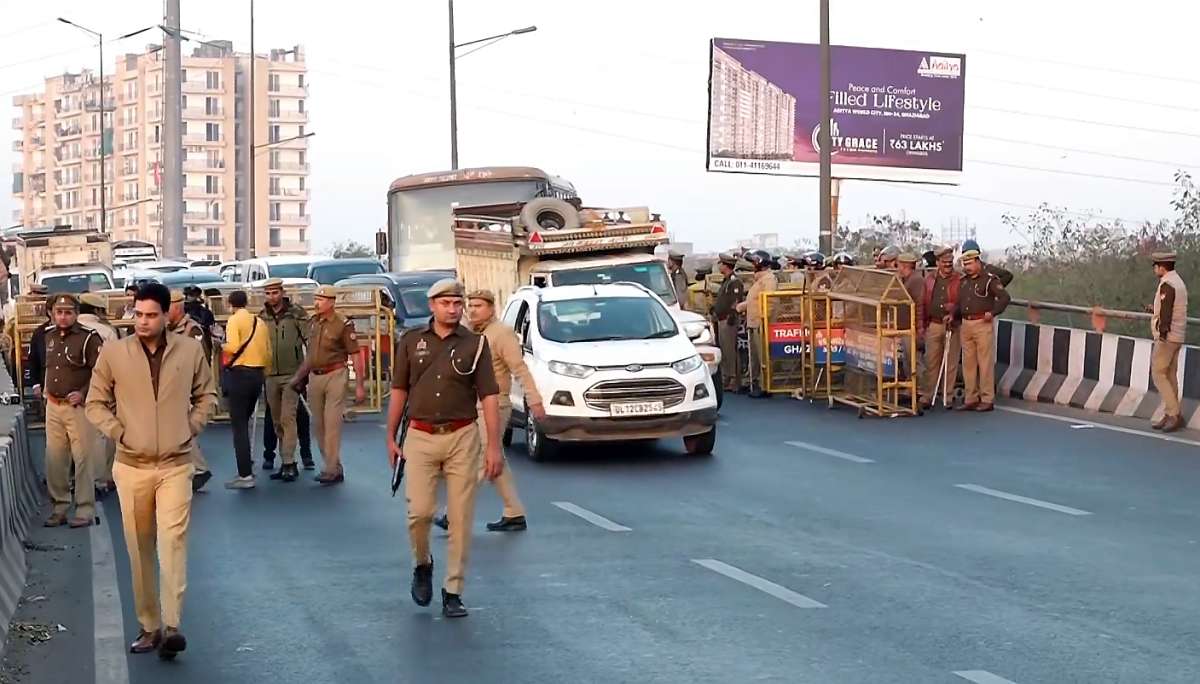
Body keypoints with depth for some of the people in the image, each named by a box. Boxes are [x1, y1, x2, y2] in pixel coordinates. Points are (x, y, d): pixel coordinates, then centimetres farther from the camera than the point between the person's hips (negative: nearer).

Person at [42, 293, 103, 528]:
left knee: (83, 459, -4)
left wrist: (83, 394, -19)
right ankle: (60, 506, 20)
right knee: (54, 459, 10)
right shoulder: (48, 337, 11)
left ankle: (85, 510, 1)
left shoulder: (89, 338, -9)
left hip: (78, 407, -7)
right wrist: (44, 388, 14)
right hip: (53, 406, 7)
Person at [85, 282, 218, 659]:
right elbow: (95, 403, 7)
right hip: (132, 466, 1)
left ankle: (171, 626, -19)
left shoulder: (190, 350, 0)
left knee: (173, 541, -15)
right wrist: (118, 432, -5)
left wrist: (192, 427, 2)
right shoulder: (113, 353, -2)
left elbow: (206, 394, 15)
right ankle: (149, 626, 16)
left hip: (176, 465, -1)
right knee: (140, 549, 6)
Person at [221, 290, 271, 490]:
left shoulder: (234, 320, -7)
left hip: (239, 374, -6)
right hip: (258, 374, 6)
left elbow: (233, 347, -20)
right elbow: (268, 352, 9)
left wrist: (221, 347, -1)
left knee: (239, 425, -5)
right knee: (245, 422, 19)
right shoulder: (259, 322, 11)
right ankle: (247, 465, 22)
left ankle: (245, 475, -9)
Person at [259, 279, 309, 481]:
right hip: (270, 375, 5)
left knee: (287, 418, -12)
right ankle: (287, 462, 16)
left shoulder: (296, 314, -4)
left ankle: (289, 463, -12)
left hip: (291, 375, -5)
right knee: (276, 422, 9)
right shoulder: (262, 317, 9)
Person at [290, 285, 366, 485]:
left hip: (334, 376, -7)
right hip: (315, 377, 7)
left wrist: (360, 386, -13)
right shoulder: (313, 322, 9)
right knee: (319, 424, 9)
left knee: (332, 424, -8)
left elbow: (355, 355, -10)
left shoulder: (343, 324, -10)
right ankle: (333, 467, 19)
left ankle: (332, 470, -4)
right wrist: (299, 377, 20)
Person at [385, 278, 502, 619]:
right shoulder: (411, 341, 5)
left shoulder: (475, 344, 1)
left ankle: (453, 591, 9)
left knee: (461, 518, 0)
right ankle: (422, 565, 23)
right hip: (420, 437, 0)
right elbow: (399, 390, 12)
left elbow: (489, 396, -1)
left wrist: (494, 446, -7)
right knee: (419, 511, -7)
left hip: (462, 438, 0)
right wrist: (391, 437, 10)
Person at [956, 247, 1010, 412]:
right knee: (968, 363, 9)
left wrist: (993, 313, -14)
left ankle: (987, 400, -1)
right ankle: (971, 399, 15)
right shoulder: (964, 281, 16)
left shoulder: (989, 280, -6)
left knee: (985, 363, -5)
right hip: (966, 324, 7)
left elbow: (1005, 297, -11)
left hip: (983, 324, -7)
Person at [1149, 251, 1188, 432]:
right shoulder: (1179, 282, 15)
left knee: (1158, 373, -6)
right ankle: (1170, 416, 12)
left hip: (1167, 336, -10)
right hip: (1177, 336, 10)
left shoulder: (1167, 285, -16)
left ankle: (1174, 414, -10)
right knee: (1170, 375, 10)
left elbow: (1166, 313, -21)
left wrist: (1162, 334, -22)